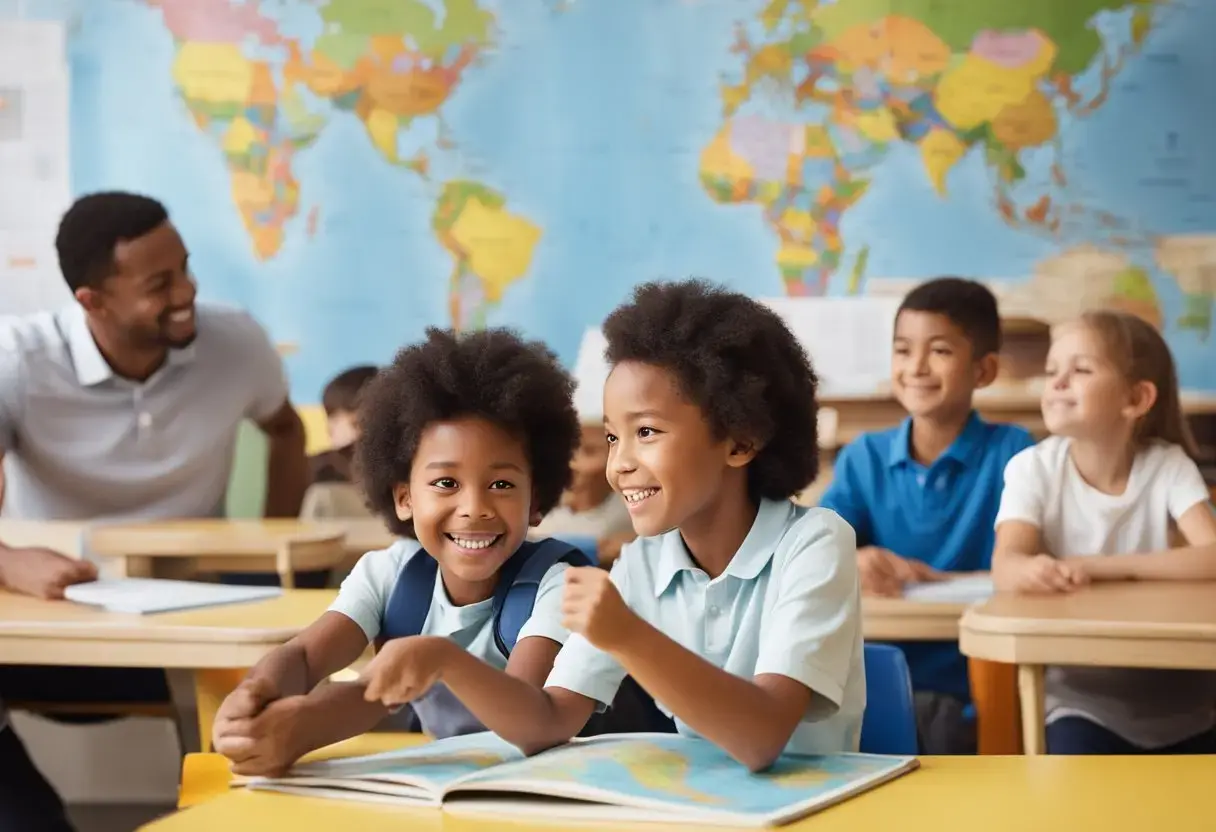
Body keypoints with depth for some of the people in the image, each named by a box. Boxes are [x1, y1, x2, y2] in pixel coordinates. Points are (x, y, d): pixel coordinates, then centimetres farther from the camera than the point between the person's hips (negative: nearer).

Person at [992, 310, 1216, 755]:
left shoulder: (1168, 466, -5)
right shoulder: (1034, 468, -7)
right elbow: (1006, 565, -22)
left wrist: (1102, 566, -26)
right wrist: (1029, 571, -46)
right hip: (1082, 700, -1)